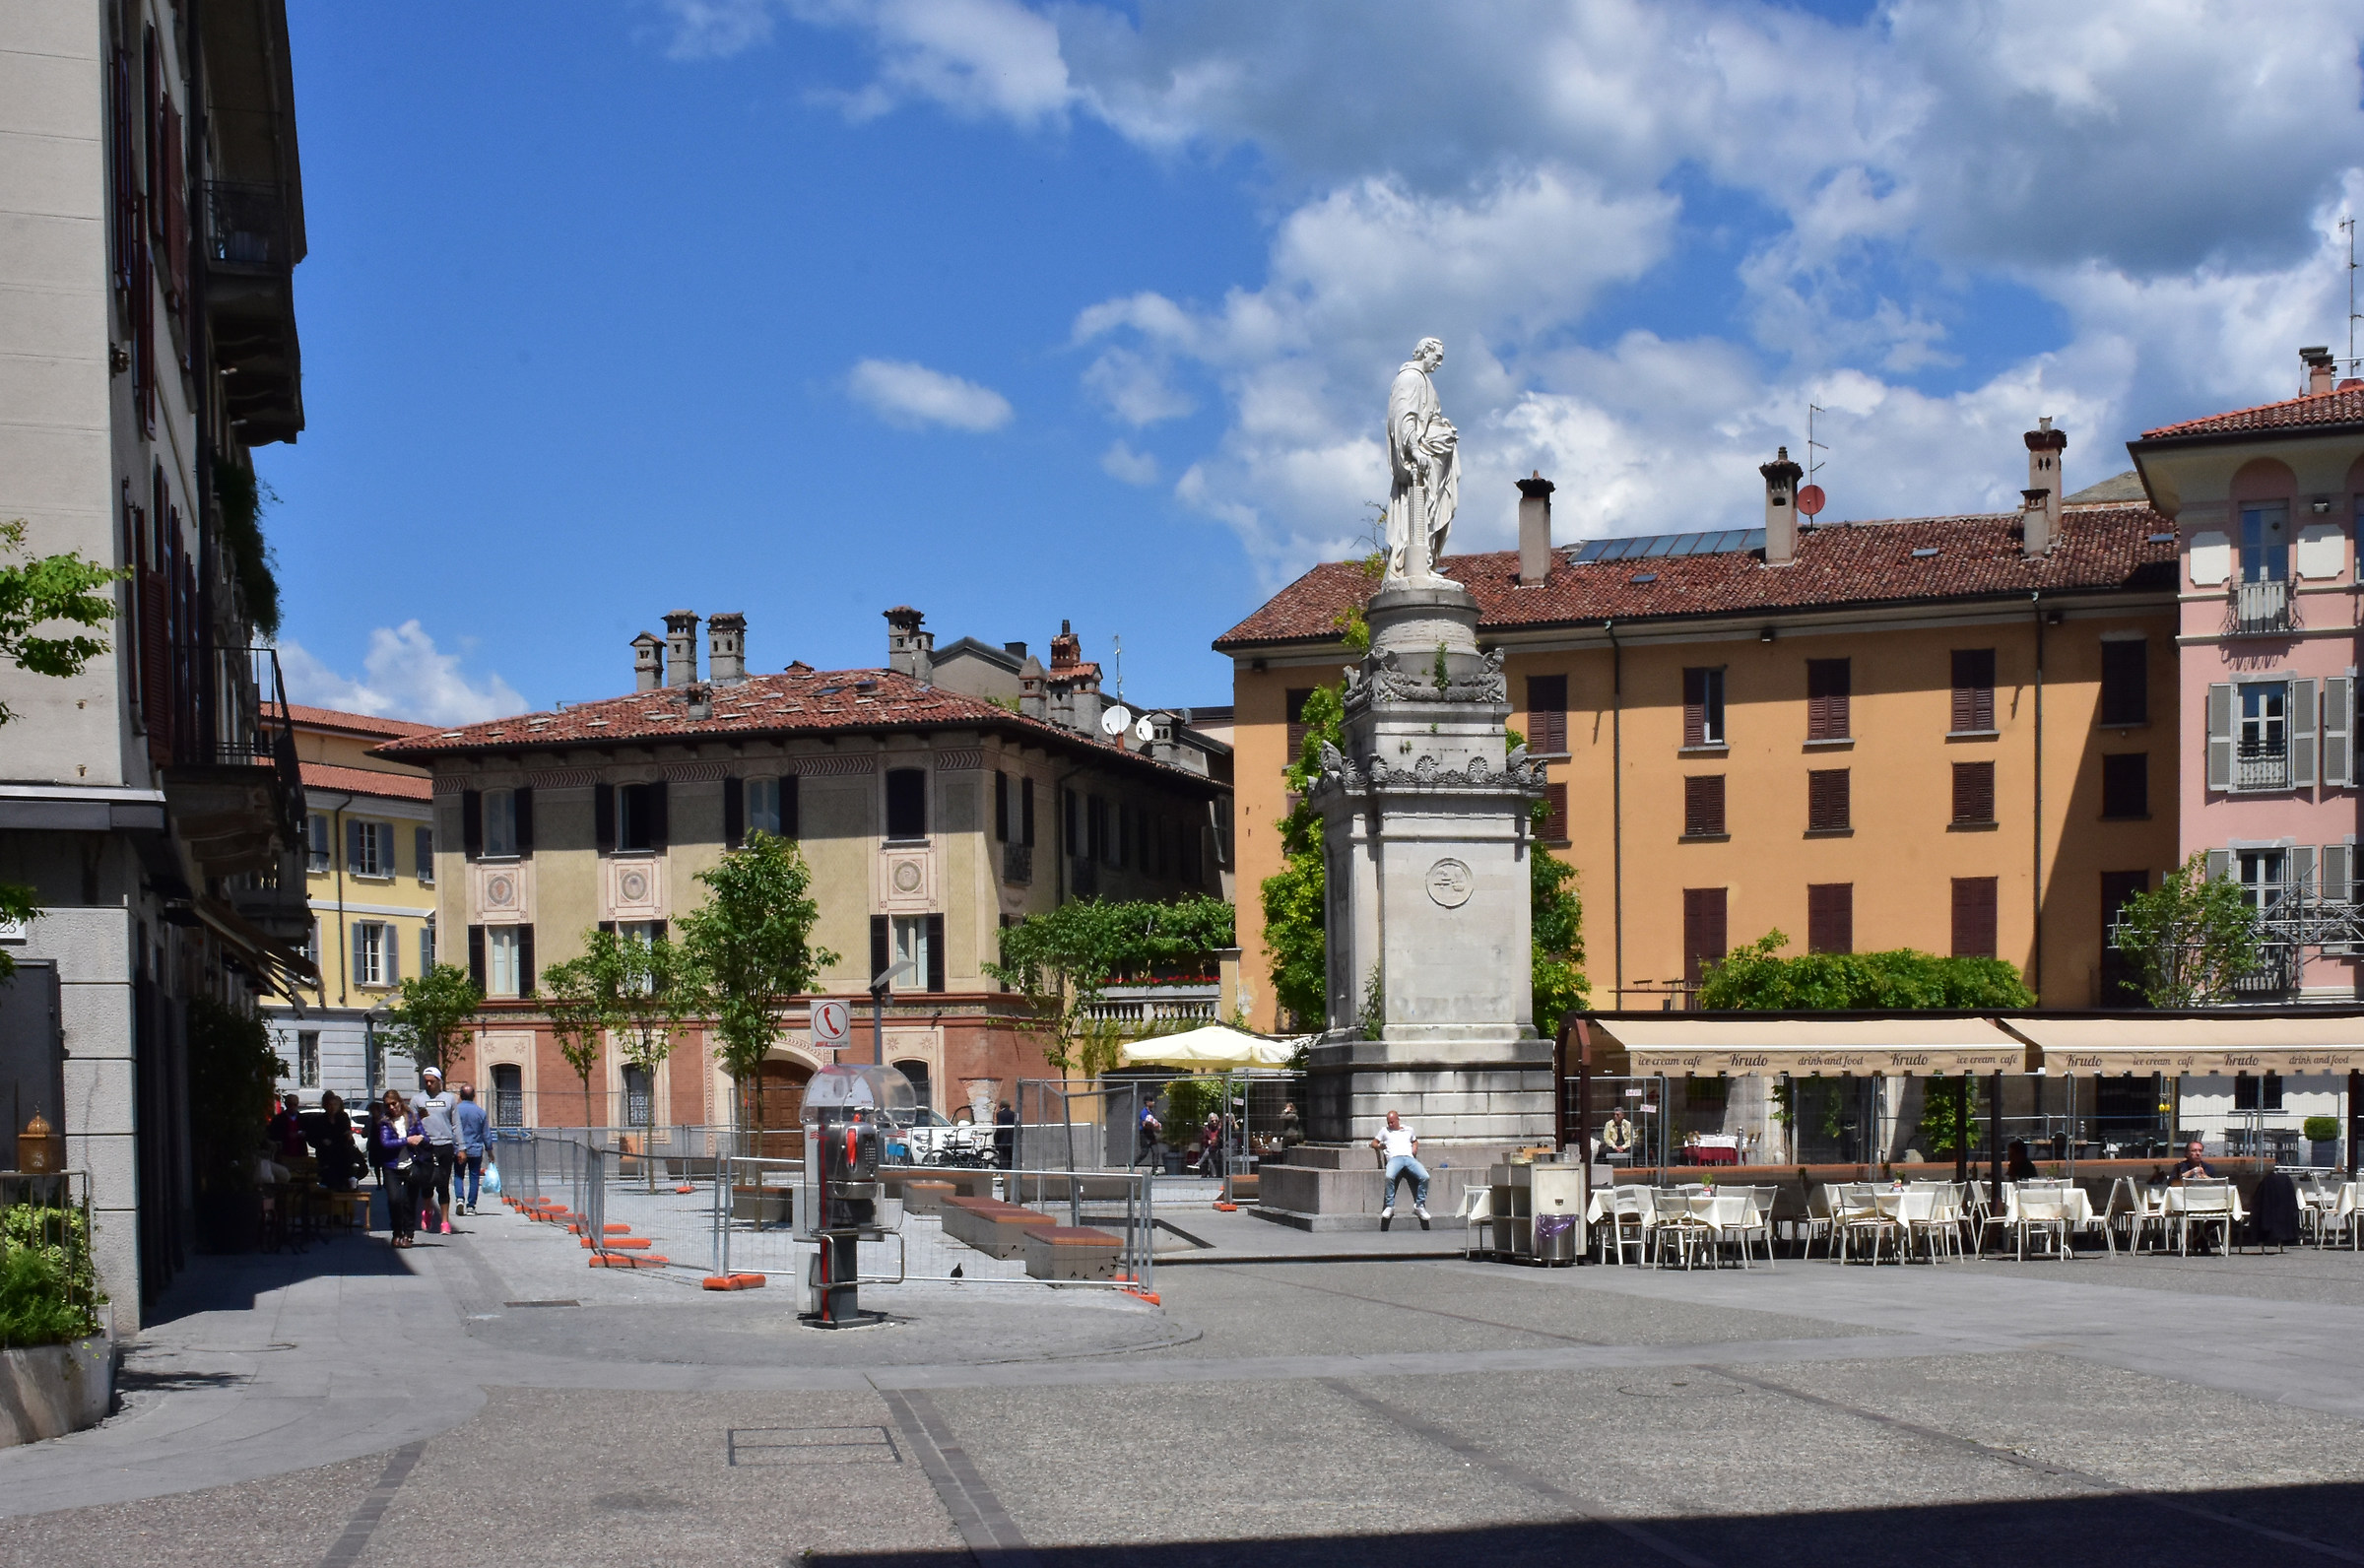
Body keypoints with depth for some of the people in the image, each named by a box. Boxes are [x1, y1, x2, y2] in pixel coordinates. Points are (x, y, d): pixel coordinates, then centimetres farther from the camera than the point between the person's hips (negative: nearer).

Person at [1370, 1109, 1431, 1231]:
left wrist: (1414, 1148, 19)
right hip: (1394, 1158, -2)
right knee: (1388, 1176, -38)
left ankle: (1419, 1205, -11)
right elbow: (1373, 1143, 29)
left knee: (1425, 1177, -27)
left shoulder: (1409, 1130, 30)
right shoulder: (1384, 1131, 28)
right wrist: (1379, 1146, 6)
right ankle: (1389, 1206, -24)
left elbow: (1415, 1141, 43)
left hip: (1409, 1158, 2)